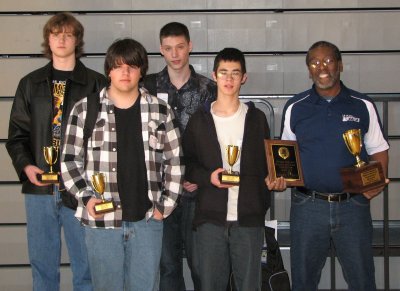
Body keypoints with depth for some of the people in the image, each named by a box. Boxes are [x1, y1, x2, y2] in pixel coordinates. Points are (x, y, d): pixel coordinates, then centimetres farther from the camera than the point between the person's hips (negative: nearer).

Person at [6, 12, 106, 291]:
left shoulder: (96, 83, 2)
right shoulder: (30, 84, 11)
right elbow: (17, 134, 11)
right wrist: (26, 166, -6)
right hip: (39, 188, 3)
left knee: (86, 262, 3)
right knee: (42, 262, 10)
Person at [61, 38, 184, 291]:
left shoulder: (160, 111, 4)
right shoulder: (85, 110, 1)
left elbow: (175, 162, 8)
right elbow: (70, 161, 4)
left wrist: (165, 206, 1)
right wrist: (86, 197, -8)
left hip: (147, 221, 1)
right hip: (101, 221, -1)